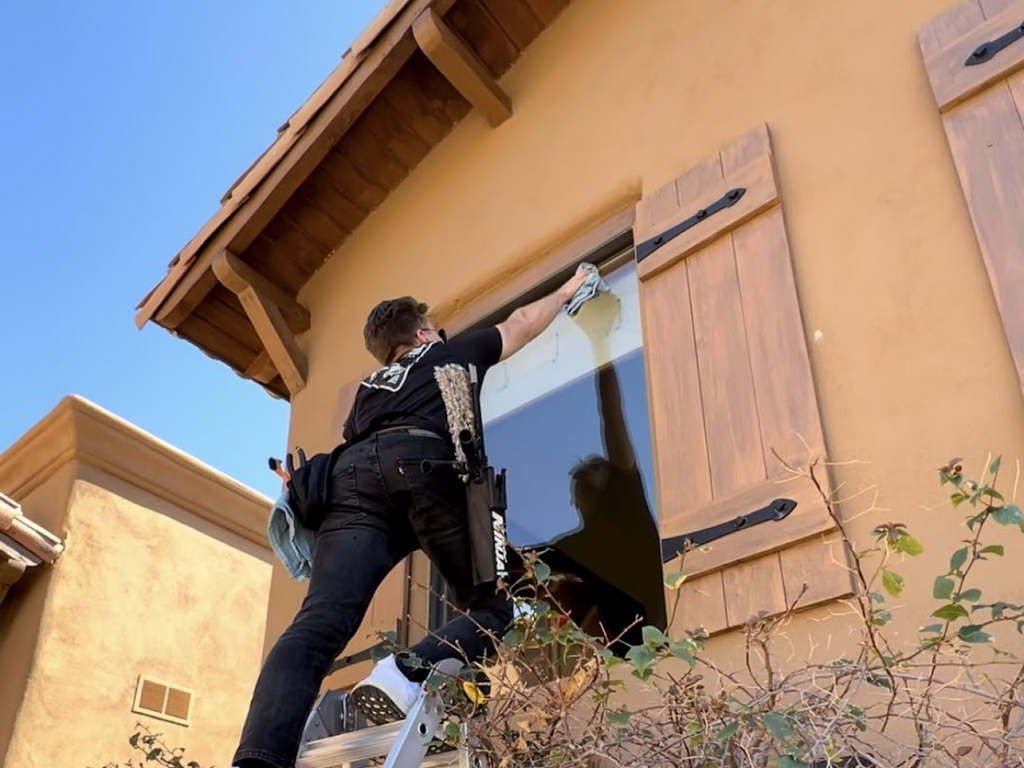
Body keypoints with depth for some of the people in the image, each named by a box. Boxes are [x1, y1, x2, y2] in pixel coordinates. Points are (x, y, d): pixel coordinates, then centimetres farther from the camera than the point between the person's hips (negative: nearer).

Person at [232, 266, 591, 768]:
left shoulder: (369, 388, 42)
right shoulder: (448, 354, 35)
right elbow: (522, 324, 45)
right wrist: (568, 290, 61)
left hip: (355, 472, 4)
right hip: (425, 464, -3)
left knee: (318, 625, -13)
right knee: (493, 608, 3)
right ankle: (402, 678, -27)